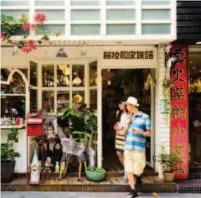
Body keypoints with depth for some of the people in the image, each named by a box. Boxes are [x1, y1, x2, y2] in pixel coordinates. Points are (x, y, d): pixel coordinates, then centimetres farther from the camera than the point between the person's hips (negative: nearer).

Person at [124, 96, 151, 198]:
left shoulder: (145, 117, -3)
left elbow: (149, 133, -3)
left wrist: (140, 132, -17)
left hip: (139, 148, -4)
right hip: (128, 147, 4)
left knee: (137, 169, 7)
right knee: (129, 170, 1)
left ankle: (138, 178, 41)